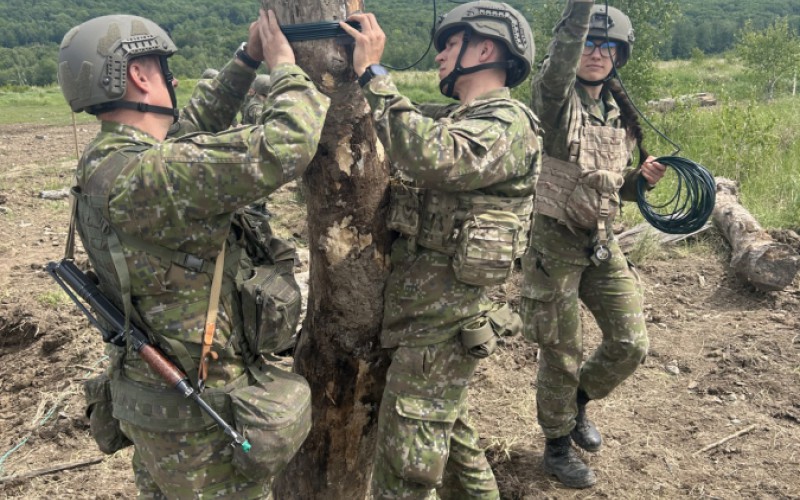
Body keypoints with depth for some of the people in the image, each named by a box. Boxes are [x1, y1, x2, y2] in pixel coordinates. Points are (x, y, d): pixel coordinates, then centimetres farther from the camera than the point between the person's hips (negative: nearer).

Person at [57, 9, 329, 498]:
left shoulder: (104, 161, 1)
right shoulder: (145, 175, -30)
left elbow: (197, 125, 16)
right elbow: (286, 148, -35)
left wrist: (248, 59, 11)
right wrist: (286, 66, -17)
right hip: (196, 414, -9)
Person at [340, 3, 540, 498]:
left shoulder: (509, 123, -16)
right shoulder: (454, 120, 14)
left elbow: (432, 157, -35)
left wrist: (372, 73, -29)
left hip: (440, 323, -9)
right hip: (428, 311, 9)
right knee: (451, 436, 24)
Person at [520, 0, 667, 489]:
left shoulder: (619, 114, 8)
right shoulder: (556, 101, -11)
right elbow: (558, 67, -35)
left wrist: (641, 178, -4)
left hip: (602, 242, 6)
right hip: (554, 241, -6)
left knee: (630, 345, 8)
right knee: (562, 354, 6)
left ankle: (578, 401, 38)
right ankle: (558, 444, 30)